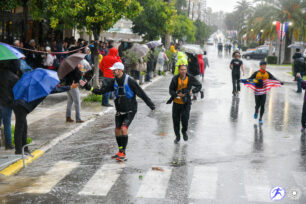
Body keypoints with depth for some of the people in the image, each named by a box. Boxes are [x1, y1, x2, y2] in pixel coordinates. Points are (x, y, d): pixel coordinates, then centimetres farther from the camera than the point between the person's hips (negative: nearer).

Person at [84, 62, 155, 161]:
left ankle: (123, 153, -13)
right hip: (119, 111, 6)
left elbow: (141, 93, -13)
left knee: (123, 129, -19)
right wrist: (89, 88, -9)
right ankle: (120, 151, 26)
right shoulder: (114, 82, 0)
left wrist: (151, 105, -12)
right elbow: (101, 91, 1)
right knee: (117, 130, 7)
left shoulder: (130, 81, -17)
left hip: (130, 111, -6)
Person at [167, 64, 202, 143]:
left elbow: (199, 85, 3)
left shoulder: (190, 78, -10)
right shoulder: (175, 79, -11)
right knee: (176, 120, 7)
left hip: (186, 103, -1)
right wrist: (177, 94, -25)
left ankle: (184, 132, 17)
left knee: (185, 118, -15)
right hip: (176, 102, 1)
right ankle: (177, 136, 29)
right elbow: (171, 90, -7)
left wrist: (192, 91, -13)